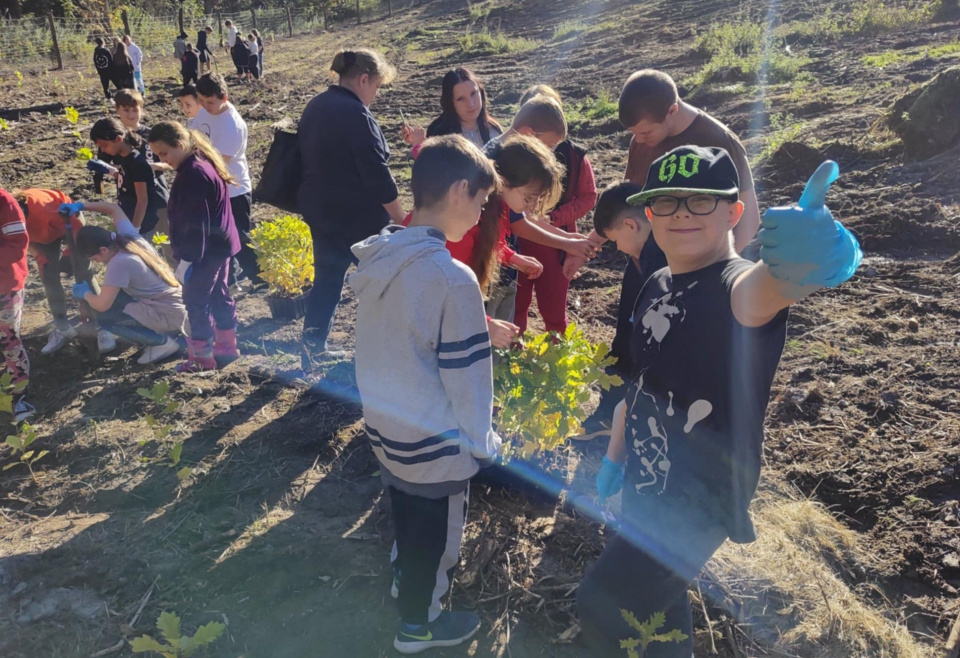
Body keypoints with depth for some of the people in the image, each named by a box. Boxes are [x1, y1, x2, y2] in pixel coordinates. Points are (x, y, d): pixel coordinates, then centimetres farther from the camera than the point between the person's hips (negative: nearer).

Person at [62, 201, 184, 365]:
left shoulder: (119, 263, -22)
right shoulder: (129, 236, 1)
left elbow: (101, 305, -20)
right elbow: (114, 209, 21)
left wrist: (85, 293, 1)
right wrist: (81, 205, 12)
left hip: (168, 315, -9)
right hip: (175, 305, 9)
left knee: (105, 317, -9)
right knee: (113, 294, 17)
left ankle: (163, 342, -4)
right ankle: (162, 334, 13)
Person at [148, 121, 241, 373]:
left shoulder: (193, 173, -23)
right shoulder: (203, 163, 9)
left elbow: (195, 223, -25)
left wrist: (186, 260, -21)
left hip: (205, 250, -10)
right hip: (219, 244, 10)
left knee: (196, 301, 0)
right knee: (218, 295, 18)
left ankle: (202, 357, 10)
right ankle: (227, 347, 28)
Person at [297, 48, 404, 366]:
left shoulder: (315, 107, 9)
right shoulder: (356, 115, -20)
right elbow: (377, 175, -21)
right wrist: (402, 219, -14)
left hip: (319, 209, 8)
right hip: (358, 214, -8)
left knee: (327, 277, 15)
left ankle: (313, 345, 18)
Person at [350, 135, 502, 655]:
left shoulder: (376, 257, -6)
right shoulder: (452, 278, -28)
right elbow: (465, 378, -22)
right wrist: (482, 442, -7)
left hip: (384, 425, 7)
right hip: (434, 444, -6)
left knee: (406, 514, 30)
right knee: (435, 531, 18)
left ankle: (407, 576, 56)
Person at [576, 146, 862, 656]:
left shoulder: (736, 284, -24)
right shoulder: (657, 286, 2)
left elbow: (761, 286, -50)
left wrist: (804, 265, -73)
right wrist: (615, 457, 16)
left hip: (702, 495, -8)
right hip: (648, 483, 8)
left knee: (600, 608, -6)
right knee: (653, 599, 26)